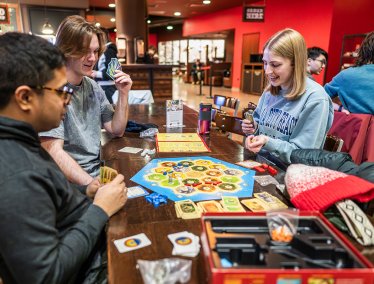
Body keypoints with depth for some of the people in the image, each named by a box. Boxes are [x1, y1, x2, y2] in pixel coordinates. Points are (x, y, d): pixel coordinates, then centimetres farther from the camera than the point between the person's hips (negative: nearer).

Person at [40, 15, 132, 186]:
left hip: (98, 174, 7)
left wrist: (123, 94, -3)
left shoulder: (92, 86, 8)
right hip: (70, 184, -7)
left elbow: (116, 130, 10)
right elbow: (53, 152, -22)